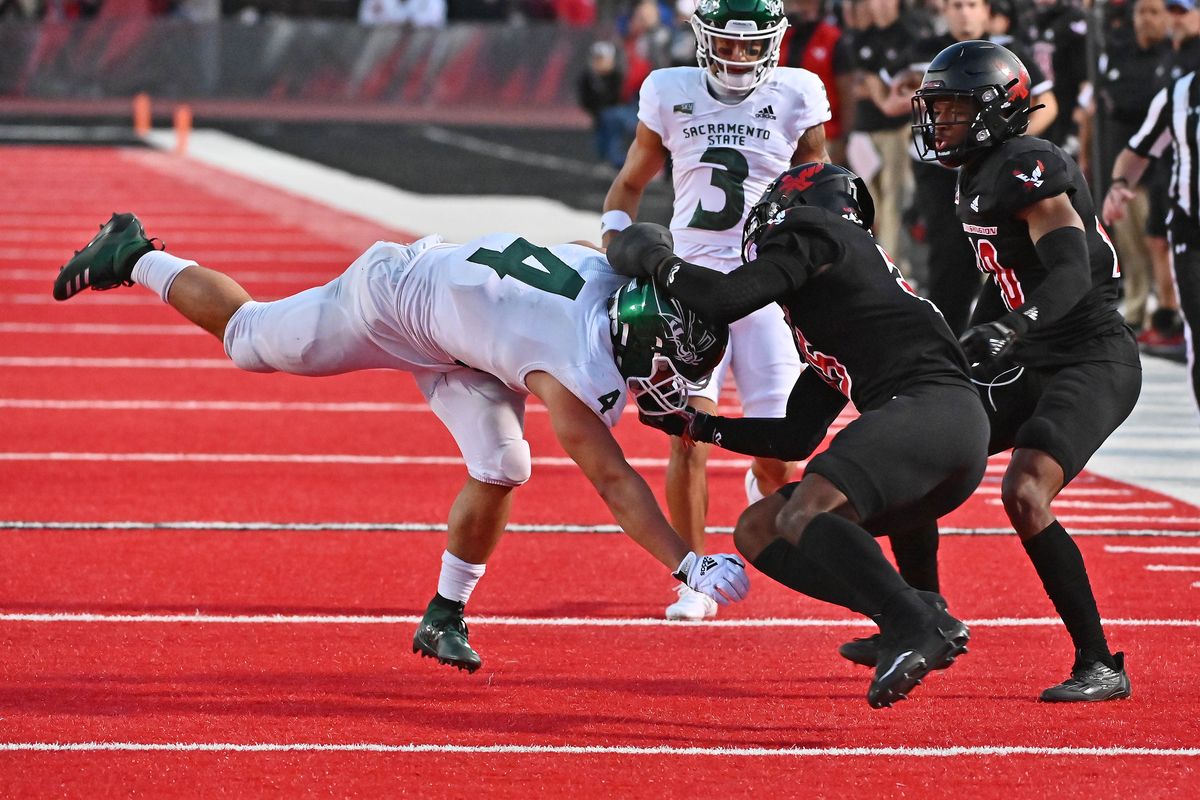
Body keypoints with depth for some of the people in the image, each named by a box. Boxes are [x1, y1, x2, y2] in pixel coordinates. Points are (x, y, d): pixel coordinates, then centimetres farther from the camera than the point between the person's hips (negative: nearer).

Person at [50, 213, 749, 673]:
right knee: (250, 340, 13)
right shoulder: (572, 369, -40)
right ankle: (134, 259, 34)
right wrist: (687, 566, -40)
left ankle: (444, 620, 11)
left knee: (500, 468, -5)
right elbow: (613, 480, -37)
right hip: (398, 297, -7)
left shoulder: (627, 284, -19)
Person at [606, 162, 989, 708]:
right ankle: (918, 615, -7)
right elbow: (796, 439, 34)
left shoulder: (815, 234, 7)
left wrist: (656, 262, 14)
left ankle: (917, 628, -35)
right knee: (758, 532, 9)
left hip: (936, 407, -10)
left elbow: (726, 300, -5)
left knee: (802, 515, -28)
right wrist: (695, 427, 41)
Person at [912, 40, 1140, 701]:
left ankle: (1100, 665, -20)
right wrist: (971, 344, 25)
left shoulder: (1026, 168, -17)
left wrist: (1012, 328, -42)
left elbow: (1072, 271, -29)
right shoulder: (980, 178, 12)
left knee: (1024, 496, -26)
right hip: (1036, 366, 10)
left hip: (1093, 362, -10)